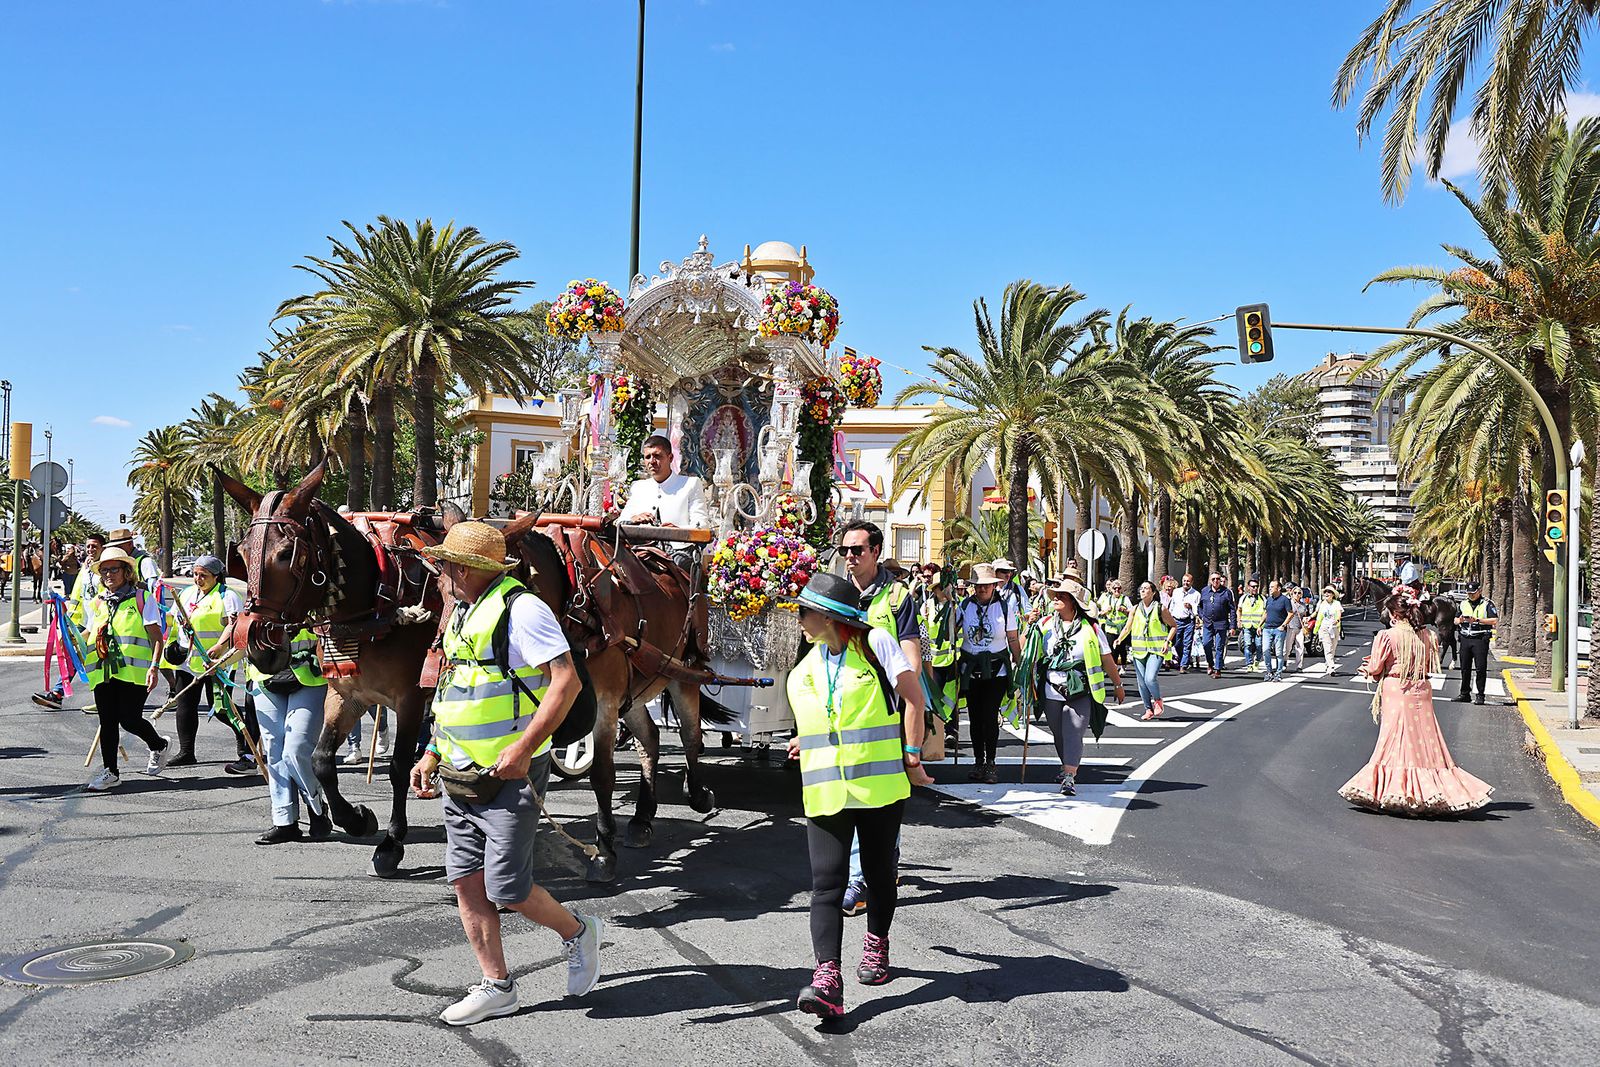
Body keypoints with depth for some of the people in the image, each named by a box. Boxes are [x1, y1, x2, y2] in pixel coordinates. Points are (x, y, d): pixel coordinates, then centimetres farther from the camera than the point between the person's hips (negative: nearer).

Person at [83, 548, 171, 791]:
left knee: (129, 719, -8)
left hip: (133, 670, -5)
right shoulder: (99, 602, 16)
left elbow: (156, 637, -5)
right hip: (103, 671, 5)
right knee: (107, 722, 5)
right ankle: (110, 772, 13)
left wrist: (154, 666, -14)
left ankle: (160, 745, 20)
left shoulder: (142, 598, -1)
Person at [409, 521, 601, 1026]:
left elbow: (567, 681, -22)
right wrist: (432, 755, 16)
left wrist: (523, 746, -27)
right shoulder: (462, 613, 14)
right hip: (460, 778, 9)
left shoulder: (520, 608, -15)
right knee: (466, 881, 7)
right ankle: (496, 987, 19)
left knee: (505, 889, -6)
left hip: (509, 776, -9)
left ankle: (577, 933, 20)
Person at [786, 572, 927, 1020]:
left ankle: (876, 946, 36)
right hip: (825, 792, 4)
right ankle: (827, 977, -16)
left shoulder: (875, 643, -4)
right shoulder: (805, 668, 14)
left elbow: (914, 696, -5)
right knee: (826, 884, -9)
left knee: (879, 874, 12)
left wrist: (912, 756, -7)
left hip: (880, 785, -4)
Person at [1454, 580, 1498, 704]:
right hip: (1465, 639, 5)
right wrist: (1460, 620, -5)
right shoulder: (1463, 604, 16)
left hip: (1480, 640, -5)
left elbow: (1495, 621, -11)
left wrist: (1478, 620, -18)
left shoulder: (1487, 604, -1)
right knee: (1465, 668, 7)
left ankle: (1480, 695, -1)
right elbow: (1455, 621, 19)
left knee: (1480, 668, -5)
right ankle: (1465, 694, 14)